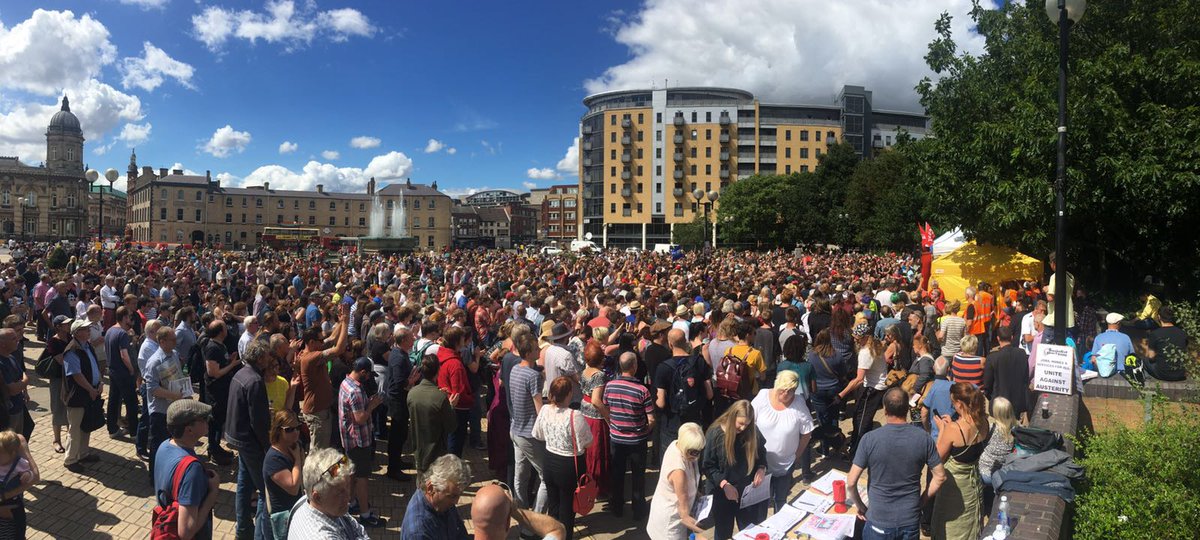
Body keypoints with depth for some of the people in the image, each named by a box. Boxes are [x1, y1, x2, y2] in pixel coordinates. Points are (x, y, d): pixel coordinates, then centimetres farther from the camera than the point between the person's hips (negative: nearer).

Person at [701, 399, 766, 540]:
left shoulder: (753, 431, -8)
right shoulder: (715, 433, -18)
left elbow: (761, 454, 9)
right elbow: (707, 466, -13)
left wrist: (761, 469, -11)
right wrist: (724, 484, -23)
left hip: (748, 492, 3)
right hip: (722, 494, -3)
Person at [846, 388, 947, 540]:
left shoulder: (870, 439, -17)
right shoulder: (923, 438, -9)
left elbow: (851, 482, -14)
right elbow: (940, 476, -1)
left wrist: (860, 506, 2)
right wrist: (921, 500, 10)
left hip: (879, 522, -2)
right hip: (911, 521, 2)